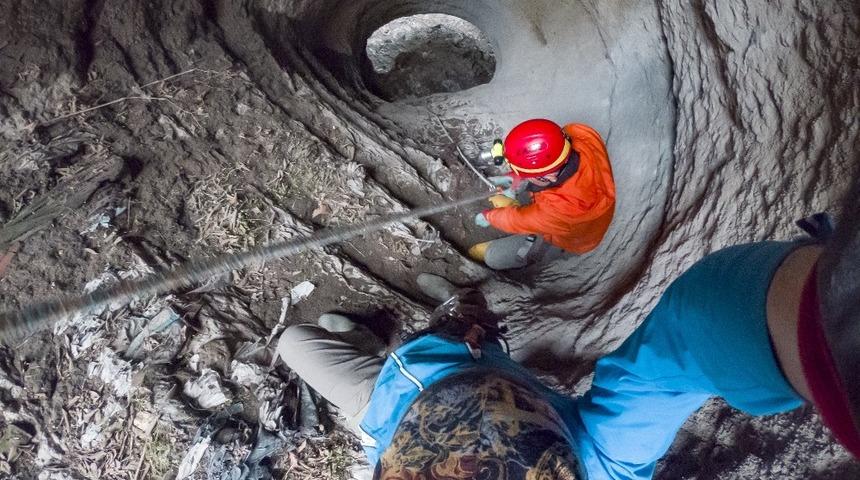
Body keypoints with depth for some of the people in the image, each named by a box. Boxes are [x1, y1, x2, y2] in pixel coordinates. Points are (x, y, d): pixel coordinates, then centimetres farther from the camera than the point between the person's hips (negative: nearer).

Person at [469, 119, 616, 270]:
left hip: (565, 237, -6)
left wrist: (489, 216, -9)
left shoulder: (567, 206, -48)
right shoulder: (581, 132, -35)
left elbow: (521, 220, -26)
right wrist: (516, 177, -14)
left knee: (493, 257, -6)